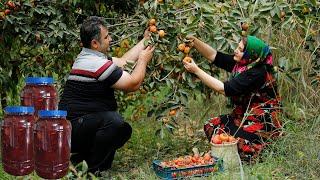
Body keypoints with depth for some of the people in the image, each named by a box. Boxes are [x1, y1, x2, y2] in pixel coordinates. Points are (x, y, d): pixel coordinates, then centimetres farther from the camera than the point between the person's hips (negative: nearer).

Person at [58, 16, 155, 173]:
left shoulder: (87, 57, 12)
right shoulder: (97, 64, -20)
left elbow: (122, 61, 19)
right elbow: (134, 83, -13)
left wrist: (145, 40, 23)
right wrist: (143, 60, 4)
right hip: (73, 129, -11)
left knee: (124, 130, 17)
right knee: (114, 120, -32)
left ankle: (80, 158, 14)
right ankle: (93, 170, -16)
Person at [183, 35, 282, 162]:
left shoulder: (258, 73, -25)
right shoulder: (241, 63, 1)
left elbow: (224, 89, -27)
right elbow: (213, 55, 2)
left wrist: (196, 70, -24)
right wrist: (193, 39, -11)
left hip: (263, 123, -8)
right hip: (244, 117, 8)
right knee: (211, 125, -5)